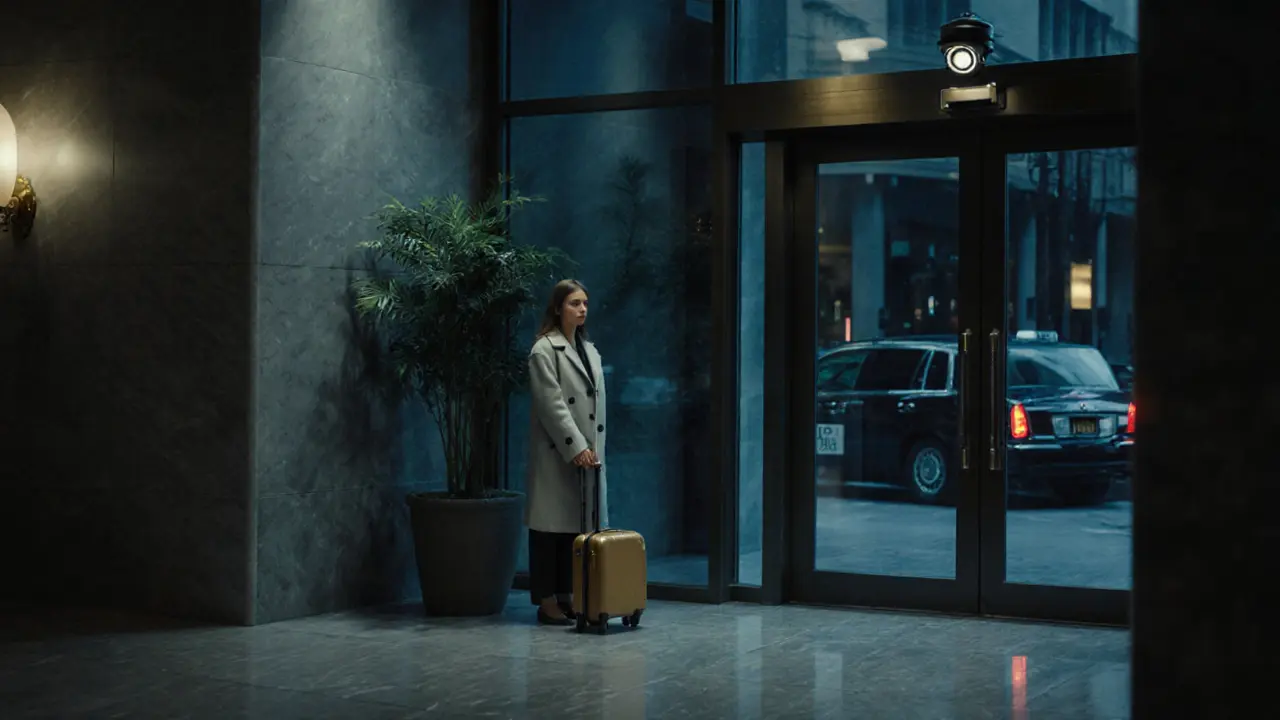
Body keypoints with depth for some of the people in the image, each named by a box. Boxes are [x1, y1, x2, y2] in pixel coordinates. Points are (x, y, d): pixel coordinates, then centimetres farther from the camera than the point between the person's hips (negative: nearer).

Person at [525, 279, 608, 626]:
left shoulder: (590, 350, 15)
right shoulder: (544, 350, -7)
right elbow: (552, 405, -15)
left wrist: (596, 448, 11)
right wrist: (575, 447, -19)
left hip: (587, 451, 7)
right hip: (556, 453, -7)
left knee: (578, 525, 7)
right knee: (552, 525, -3)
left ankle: (567, 596, 14)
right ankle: (546, 600, 1)